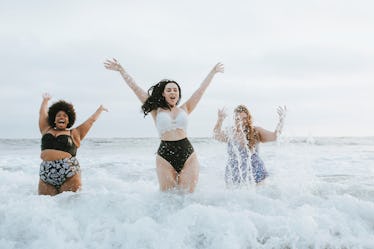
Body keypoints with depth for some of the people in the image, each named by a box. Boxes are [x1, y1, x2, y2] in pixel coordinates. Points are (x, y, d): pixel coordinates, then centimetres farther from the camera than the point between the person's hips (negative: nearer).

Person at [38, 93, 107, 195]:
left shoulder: (74, 134, 11)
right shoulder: (46, 130, 18)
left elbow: (91, 120, 20)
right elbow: (42, 113, 30)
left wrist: (100, 109, 32)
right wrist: (45, 100, 44)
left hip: (69, 175, -2)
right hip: (46, 175, 3)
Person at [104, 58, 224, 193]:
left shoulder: (184, 109, 13)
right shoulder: (157, 111, 8)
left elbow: (201, 90, 18)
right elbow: (135, 88, 8)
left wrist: (213, 72, 23)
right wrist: (121, 70, 9)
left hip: (188, 155, 1)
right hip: (165, 157, -1)